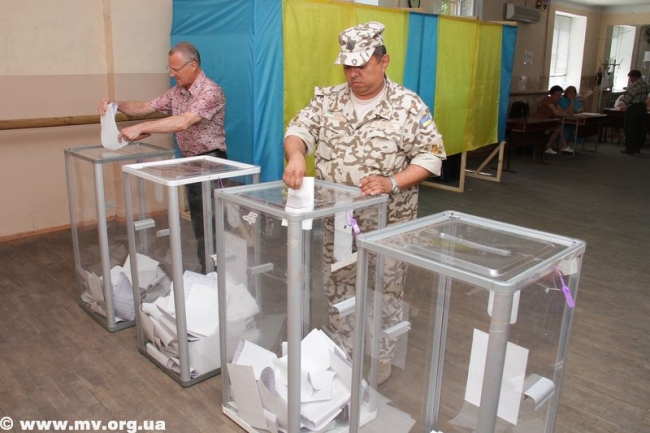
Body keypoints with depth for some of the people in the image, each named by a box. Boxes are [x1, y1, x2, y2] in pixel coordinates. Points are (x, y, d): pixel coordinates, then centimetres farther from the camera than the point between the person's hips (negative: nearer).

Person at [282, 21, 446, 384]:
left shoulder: (409, 105, -9)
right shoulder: (327, 100, 1)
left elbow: (431, 157, -10)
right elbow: (299, 130, -7)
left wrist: (393, 183, -26)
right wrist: (296, 155, -30)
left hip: (388, 222, -3)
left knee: (385, 292, 11)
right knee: (339, 290, 17)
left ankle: (382, 358, 33)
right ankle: (342, 352, 38)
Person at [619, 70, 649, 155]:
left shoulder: (634, 85, -17)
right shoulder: (645, 84, 10)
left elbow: (627, 97, -15)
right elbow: (645, 97, 13)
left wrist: (625, 102, 5)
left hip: (633, 108, -9)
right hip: (642, 107, 9)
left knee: (630, 130, -3)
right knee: (640, 129, 12)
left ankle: (630, 149, -2)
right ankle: (637, 148, 20)